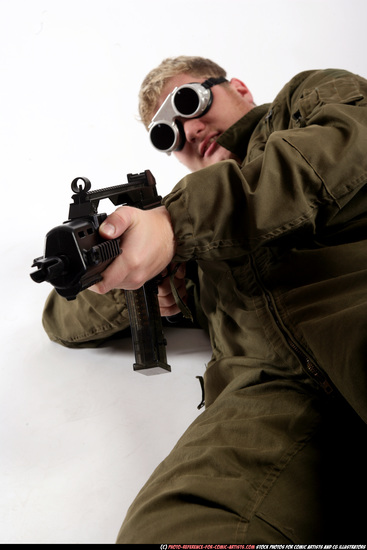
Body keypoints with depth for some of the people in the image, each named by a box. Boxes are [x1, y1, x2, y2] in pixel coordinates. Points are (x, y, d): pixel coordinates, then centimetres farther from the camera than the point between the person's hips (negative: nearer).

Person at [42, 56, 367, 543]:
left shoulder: (311, 96, 26)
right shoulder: (181, 209, 32)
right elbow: (62, 318, 32)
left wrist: (177, 221, -8)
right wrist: (124, 288, 6)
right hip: (271, 382, 2)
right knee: (168, 528, -29)